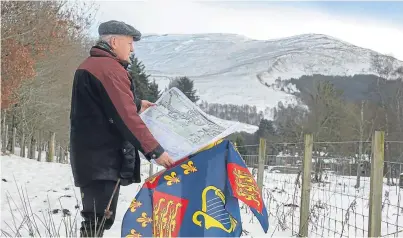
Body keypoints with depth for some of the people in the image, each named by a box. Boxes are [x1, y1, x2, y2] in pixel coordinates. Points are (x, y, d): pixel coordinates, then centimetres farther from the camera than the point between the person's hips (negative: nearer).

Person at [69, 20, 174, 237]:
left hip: (89, 156, 11)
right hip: (104, 158, -11)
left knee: (95, 219, 15)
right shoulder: (111, 69, -15)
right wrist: (155, 151, -18)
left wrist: (136, 103, 43)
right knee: (99, 219, -11)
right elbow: (126, 118, -21)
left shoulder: (88, 66, 18)